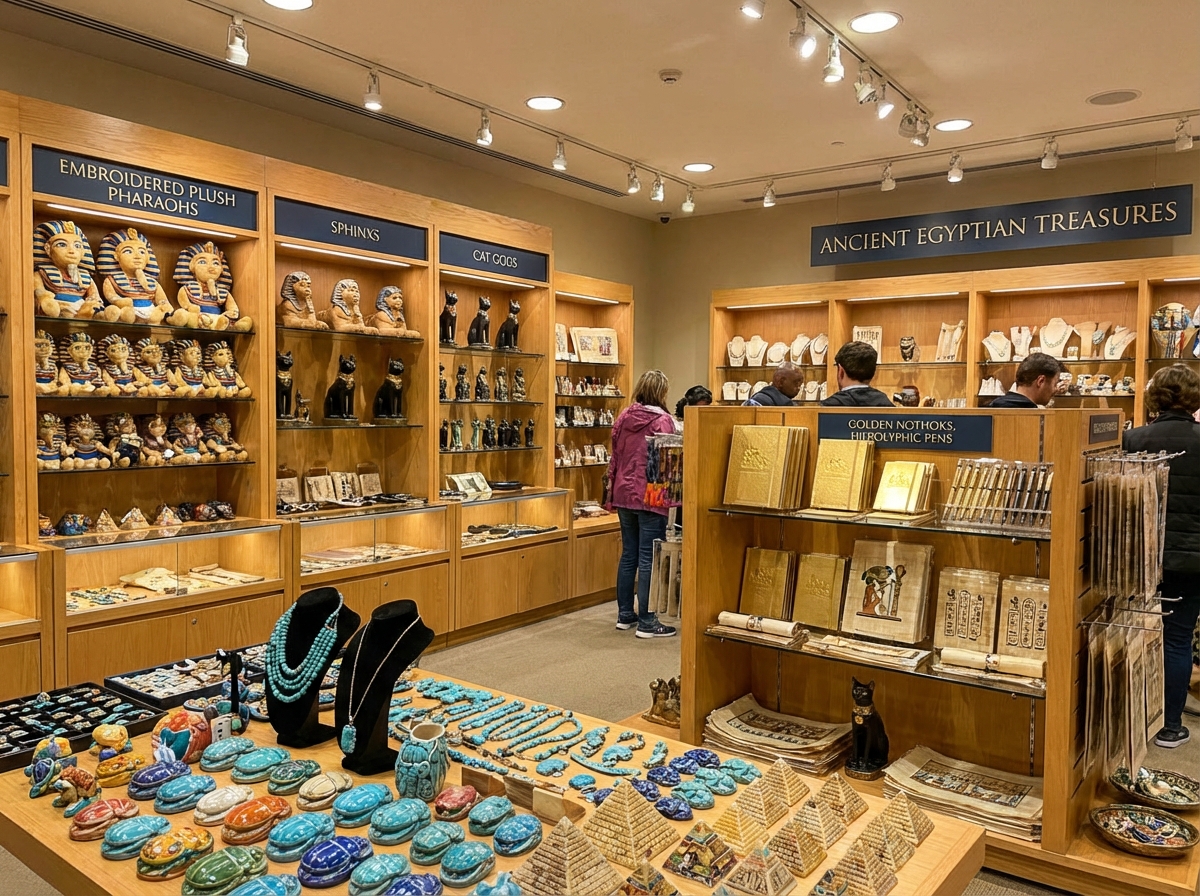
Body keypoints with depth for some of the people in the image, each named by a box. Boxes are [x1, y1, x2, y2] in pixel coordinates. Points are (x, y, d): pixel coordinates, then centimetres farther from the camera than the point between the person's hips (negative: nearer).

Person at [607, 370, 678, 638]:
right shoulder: (663, 420, -11)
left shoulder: (624, 417, 7)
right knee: (648, 559, -2)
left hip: (624, 495, 6)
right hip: (650, 496, -6)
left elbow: (615, 456, 12)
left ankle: (625, 615, 22)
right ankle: (647, 622, 3)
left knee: (628, 555, 14)